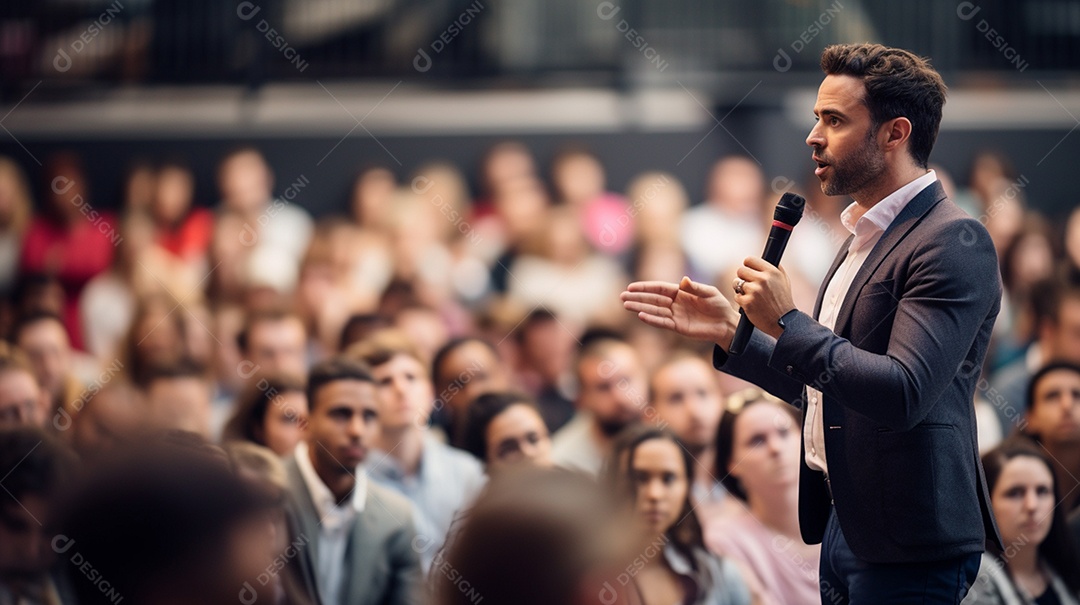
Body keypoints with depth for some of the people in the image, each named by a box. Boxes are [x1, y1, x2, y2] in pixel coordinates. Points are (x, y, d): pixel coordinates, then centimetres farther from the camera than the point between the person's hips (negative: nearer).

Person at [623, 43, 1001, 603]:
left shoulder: (954, 242, -15)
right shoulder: (866, 237, 16)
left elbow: (904, 393, -25)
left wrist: (787, 323, -19)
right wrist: (729, 332, 10)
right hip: (842, 524, 9)